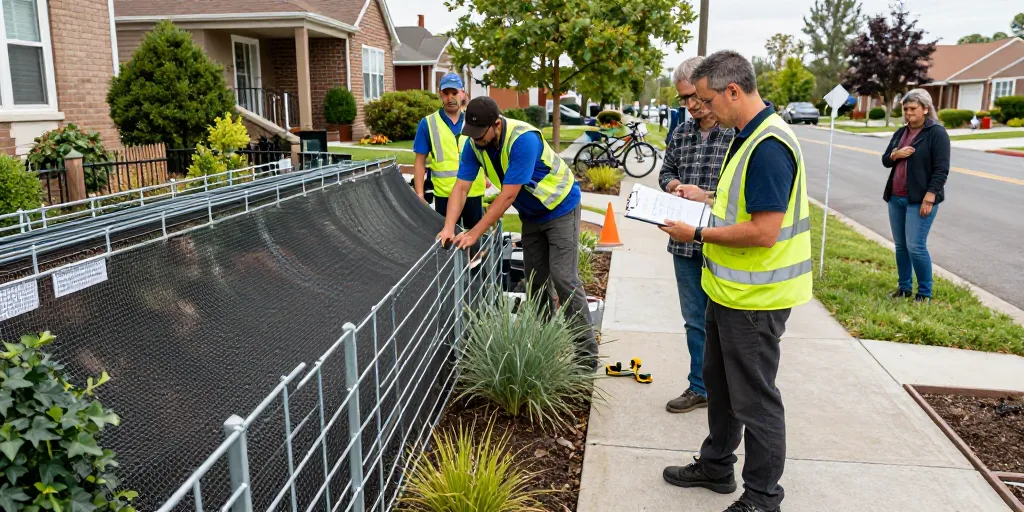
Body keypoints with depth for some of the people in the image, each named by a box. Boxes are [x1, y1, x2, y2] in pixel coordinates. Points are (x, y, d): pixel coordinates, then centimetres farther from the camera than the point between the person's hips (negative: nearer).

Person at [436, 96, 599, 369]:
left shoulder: (523, 139, -33)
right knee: (535, 280, 10)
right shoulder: (475, 144, -11)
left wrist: (474, 234, -30)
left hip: (560, 208, -7)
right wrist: (449, 228, -26)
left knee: (564, 279, -13)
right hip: (531, 214, 7)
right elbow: (461, 187, -12)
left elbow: (508, 195, -32)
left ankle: (587, 354, -7)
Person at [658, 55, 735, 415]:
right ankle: (700, 388, 30)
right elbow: (665, 172, 19)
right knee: (695, 320, 15)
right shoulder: (681, 134, 9)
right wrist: (675, 185, -4)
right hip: (685, 242, 6)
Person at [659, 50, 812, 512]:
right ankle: (716, 466, 40)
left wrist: (697, 233, -20)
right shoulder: (745, 136, 9)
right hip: (729, 288, 10)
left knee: (754, 399, 4)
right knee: (719, 381, 22)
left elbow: (764, 231, -27)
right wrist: (705, 199, 9)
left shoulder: (768, 146, -24)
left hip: (754, 298, -10)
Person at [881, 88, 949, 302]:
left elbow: (941, 169, -13)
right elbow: (885, 160, 15)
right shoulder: (900, 133, 13)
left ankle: (925, 292, 4)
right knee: (900, 245, 10)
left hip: (919, 199, -7)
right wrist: (895, 154, -8)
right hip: (896, 198, 7)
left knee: (916, 246, -9)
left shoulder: (936, 132, -8)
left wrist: (929, 198, -19)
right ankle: (904, 287, 21)